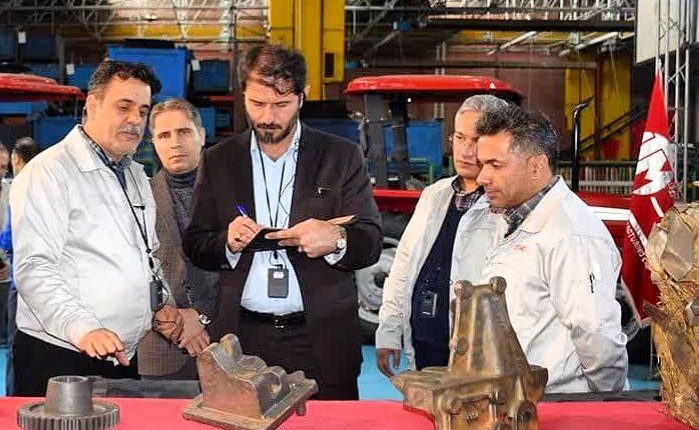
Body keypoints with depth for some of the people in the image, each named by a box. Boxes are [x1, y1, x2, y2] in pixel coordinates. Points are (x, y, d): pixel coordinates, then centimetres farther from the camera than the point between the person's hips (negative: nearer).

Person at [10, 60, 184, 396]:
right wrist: (84, 329, -29)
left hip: (124, 358, 8)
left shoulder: (136, 176, 17)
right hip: (60, 359, -7)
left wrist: (161, 303, 11)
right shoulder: (49, 172, -10)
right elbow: (33, 269, -19)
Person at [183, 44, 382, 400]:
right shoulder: (218, 161, 9)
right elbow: (194, 246, 9)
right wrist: (228, 242, -12)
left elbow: (371, 243, 1)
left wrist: (335, 240, -21)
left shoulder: (342, 156, 5)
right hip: (244, 339, 1)